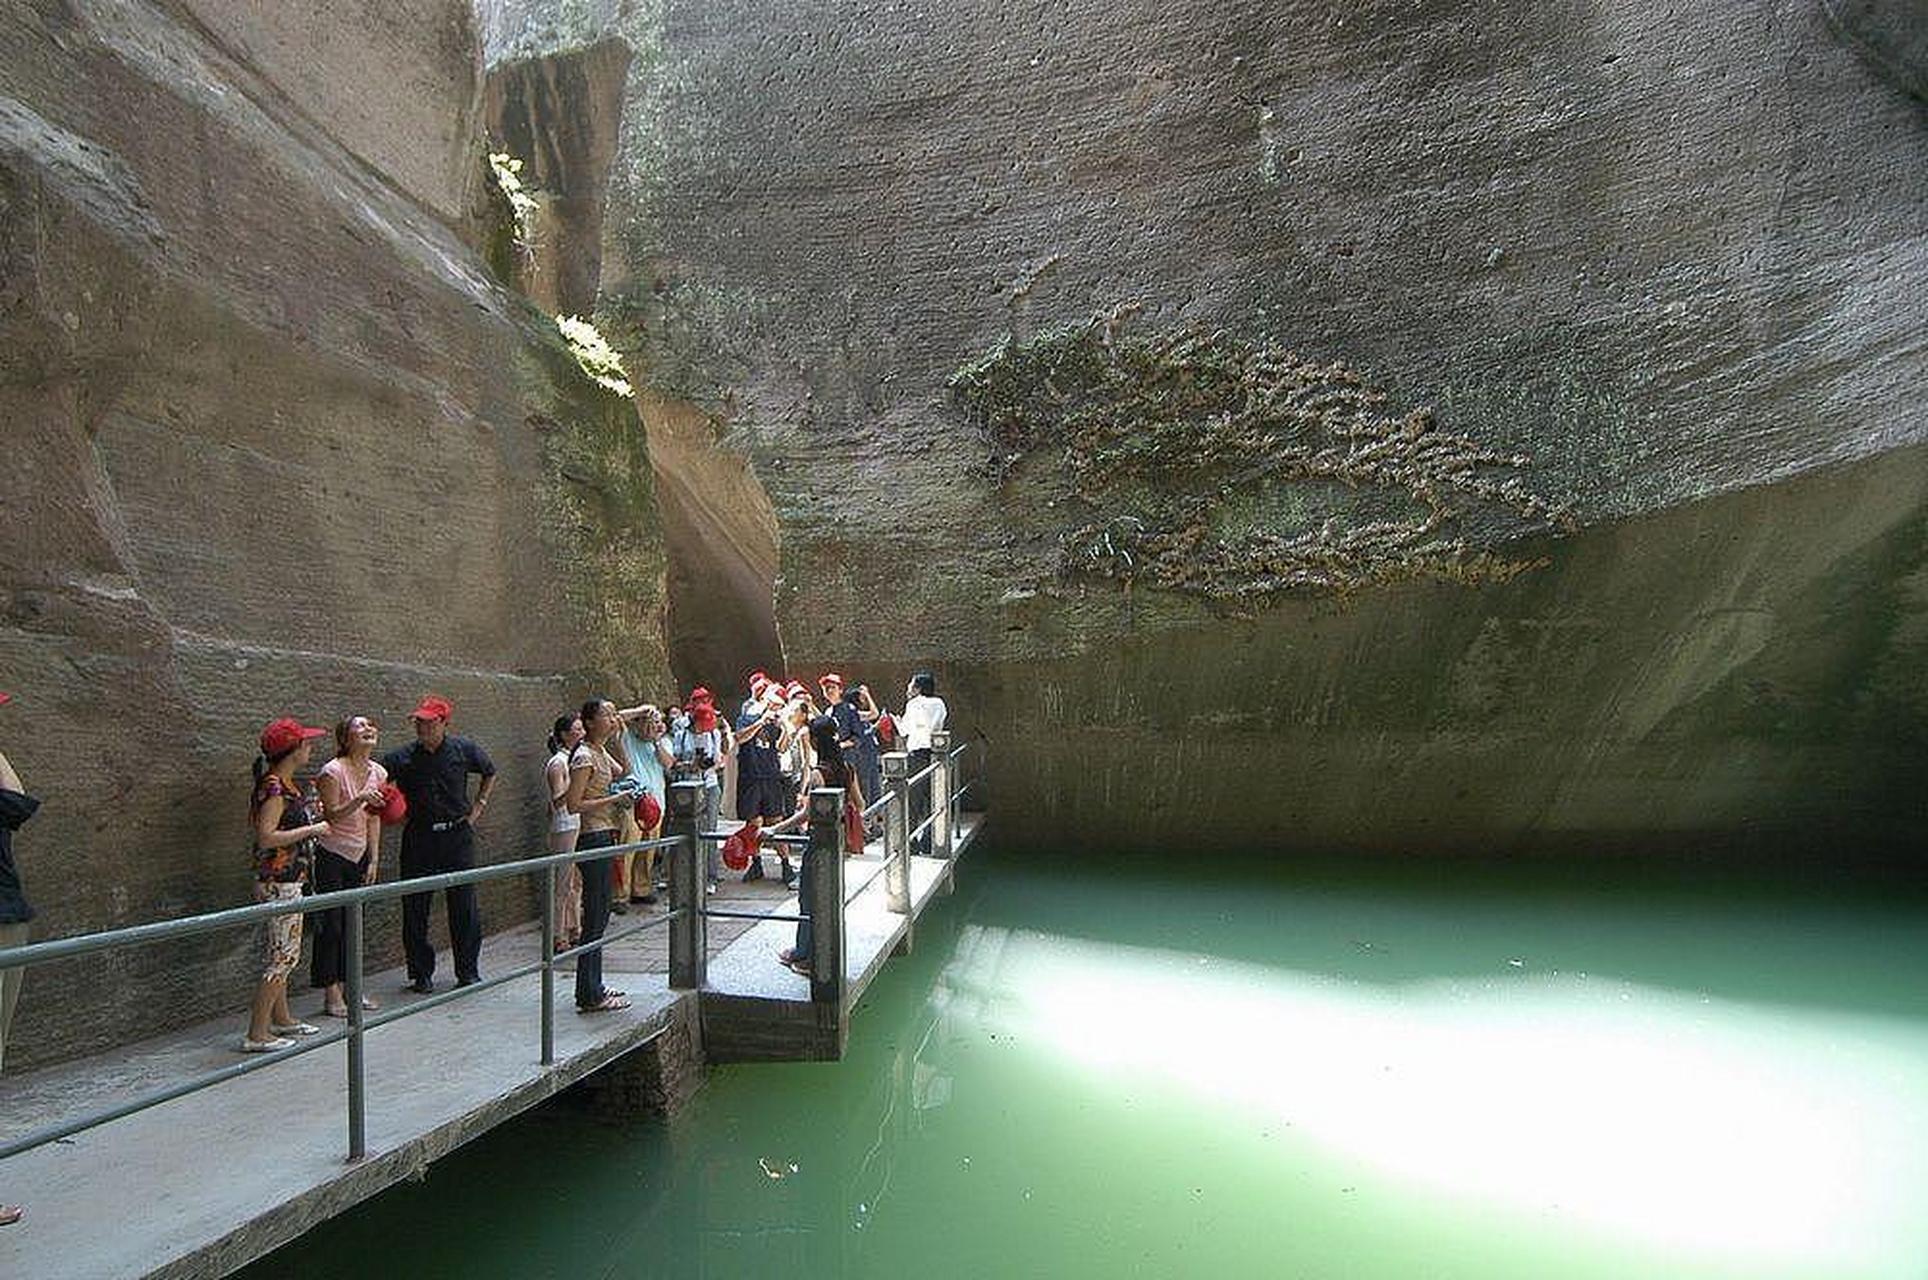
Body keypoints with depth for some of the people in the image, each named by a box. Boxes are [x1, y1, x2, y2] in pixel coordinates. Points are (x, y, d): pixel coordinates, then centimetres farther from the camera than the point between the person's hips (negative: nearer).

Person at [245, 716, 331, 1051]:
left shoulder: (286, 784, 11)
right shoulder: (275, 787, -18)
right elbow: (267, 836, -25)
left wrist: (309, 812, 12)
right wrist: (312, 829, -19)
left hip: (289, 880, 10)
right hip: (279, 882, -10)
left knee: (285, 954, 19)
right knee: (284, 955, -5)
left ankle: (282, 1019, 31)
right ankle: (256, 1035, 2)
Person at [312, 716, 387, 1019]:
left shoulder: (378, 772, 3)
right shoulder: (333, 771, -16)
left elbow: (374, 820, 8)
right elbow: (331, 815, -16)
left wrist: (374, 860, 6)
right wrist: (360, 799, -31)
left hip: (359, 857, 6)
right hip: (331, 856, -6)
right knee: (331, 923, -2)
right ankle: (331, 995, 5)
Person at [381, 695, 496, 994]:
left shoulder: (462, 750, -1)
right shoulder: (402, 757, -4)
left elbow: (490, 773, 16)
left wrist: (479, 806, 9)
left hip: (457, 835, 0)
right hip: (418, 837, 1)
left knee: (464, 907, 3)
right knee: (415, 908, 4)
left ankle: (468, 971, 14)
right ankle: (421, 974, 17)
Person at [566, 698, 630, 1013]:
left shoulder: (601, 753, 12)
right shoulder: (584, 757, -15)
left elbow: (621, 772, 29)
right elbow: (574, 805, -19)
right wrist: (613, 799, -17)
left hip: (605, 837, 10)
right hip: (593, 838, -10)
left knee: (599, 915, 14)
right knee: (595, 918, -5)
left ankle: (593, 989, 22)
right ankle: (590, 996, 1)